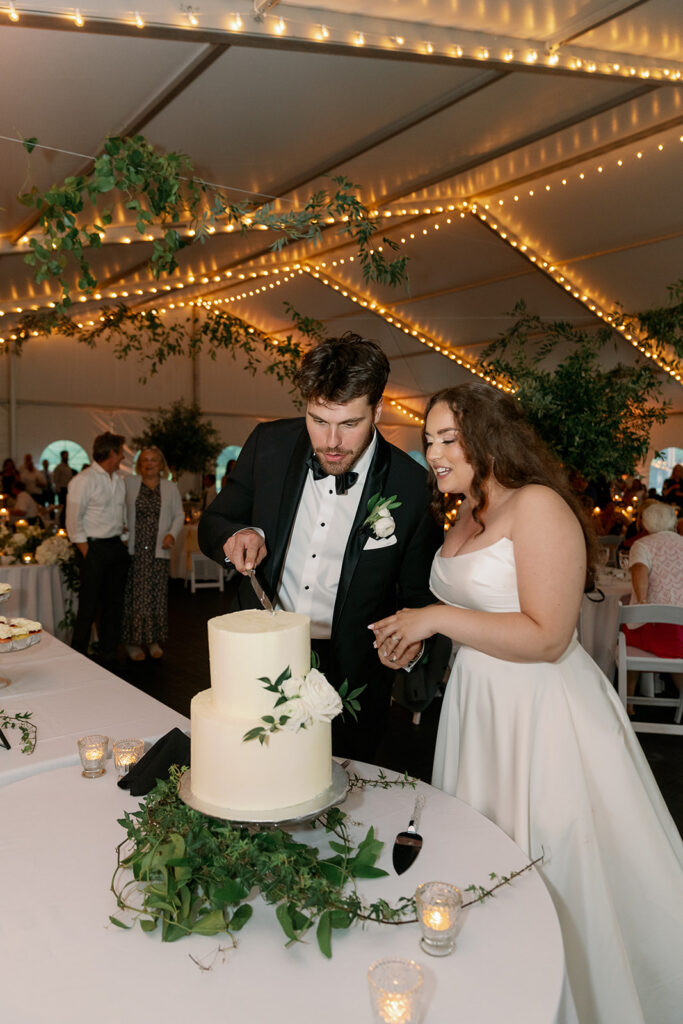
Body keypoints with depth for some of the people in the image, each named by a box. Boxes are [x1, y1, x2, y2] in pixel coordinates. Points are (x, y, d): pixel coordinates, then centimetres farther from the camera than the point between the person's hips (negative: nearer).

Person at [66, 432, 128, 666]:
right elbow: (73, 521, -12)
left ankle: (109, 658, 23)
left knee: (114, 604, 12)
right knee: (89, 607, -2)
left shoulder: (119, 480, 12)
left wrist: (122, 539, 11)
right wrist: (86, 553, -13)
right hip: (94, 548, -7)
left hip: (116, 547, 7)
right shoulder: (83, 480, -11)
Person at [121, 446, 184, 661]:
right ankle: (132, 642, 7)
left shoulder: (170, 487, 11)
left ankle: (154, 640, 14)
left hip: (159, 550, 1)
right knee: (134, 594, -3)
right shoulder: (129, 483, 8)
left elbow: (179, 515, 12)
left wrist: (172, 534, -5)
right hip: (134, 549, -1)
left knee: (157, 594, 2)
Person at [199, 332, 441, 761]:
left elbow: (419, 594, -2)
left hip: (350, 677, -2)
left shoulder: (409, 483, -13)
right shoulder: (269, 444, -7)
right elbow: (213, 523, 5)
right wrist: (239, 534, -17)